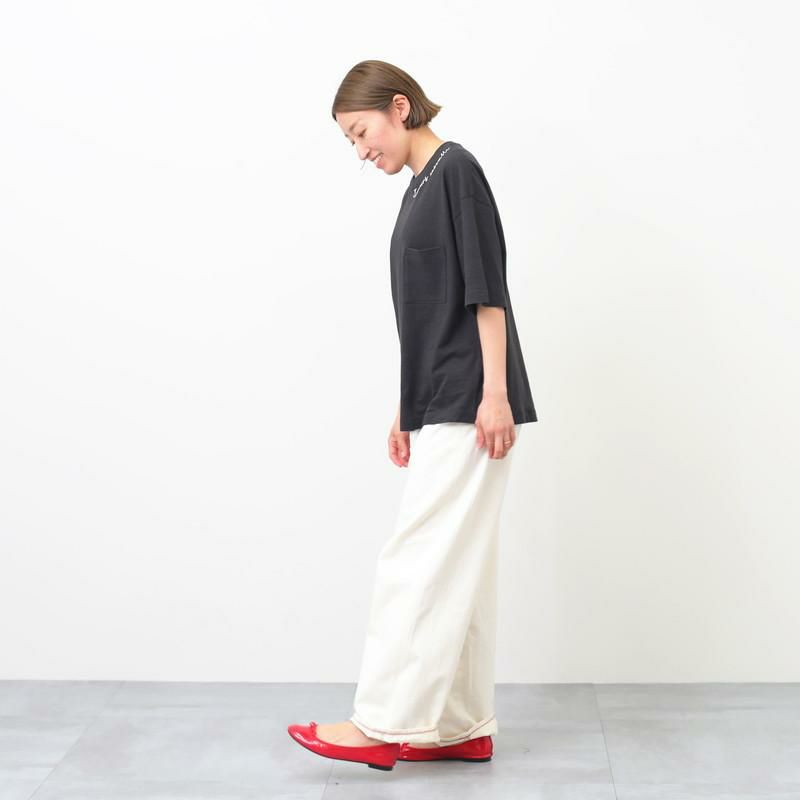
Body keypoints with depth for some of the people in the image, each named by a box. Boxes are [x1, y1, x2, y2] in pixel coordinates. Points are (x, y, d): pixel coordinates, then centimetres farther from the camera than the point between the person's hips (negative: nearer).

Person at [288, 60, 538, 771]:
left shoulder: (457, 167, -7)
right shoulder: (422, 189, 19)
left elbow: (488, 288, -15)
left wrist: (495, 392, -20)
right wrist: (408, 411, 21)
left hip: (470, 405, -10)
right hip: (440, 407, 10)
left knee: (420, 558, -8)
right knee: (458, 565, 9)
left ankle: (383, 724, -3)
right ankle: (463, 727, 14)